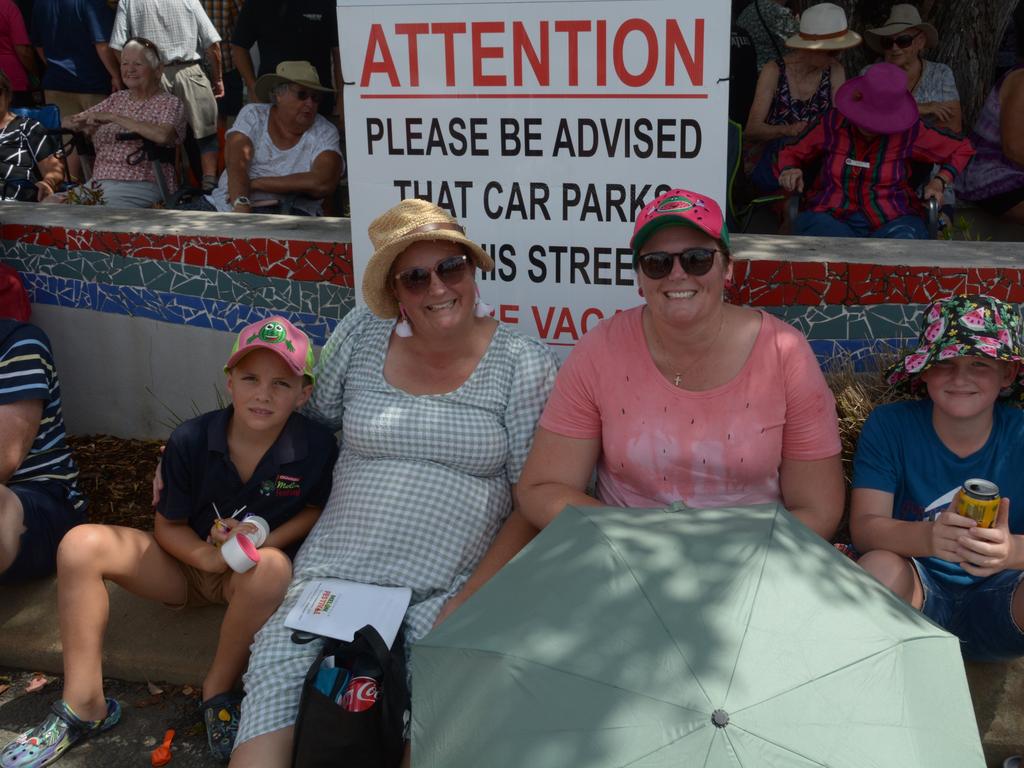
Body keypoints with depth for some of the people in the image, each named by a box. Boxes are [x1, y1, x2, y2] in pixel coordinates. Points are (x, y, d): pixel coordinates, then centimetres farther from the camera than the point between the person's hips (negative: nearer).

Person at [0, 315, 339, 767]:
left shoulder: (316, 448, -19)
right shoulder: (189, 441, -16)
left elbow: (320, 509, -1)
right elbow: (167, 526, -5)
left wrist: (266, 538, -17)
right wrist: (209, 555, -25)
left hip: (250, 574, -2)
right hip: (186, 562, 2)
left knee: (273, 566, -39)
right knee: (82, 545, -19)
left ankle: (218, 691, -15)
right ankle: (83, 704, -11)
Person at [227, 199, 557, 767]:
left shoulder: (522, 364, 0)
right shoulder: (361, 336, 7)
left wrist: (467, 603, -9)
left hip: (449, 590, -2)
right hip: (335, 573, 2)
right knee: (274, 673, -22)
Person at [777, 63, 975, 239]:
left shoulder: (908, 132, 2)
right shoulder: (833, 123, 4)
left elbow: (961, 149, 17)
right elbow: (790, 153, 18)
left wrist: (939, 181, 0)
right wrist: (789, 171, -5)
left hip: (890, 220, 0)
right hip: (833, 218, 1)